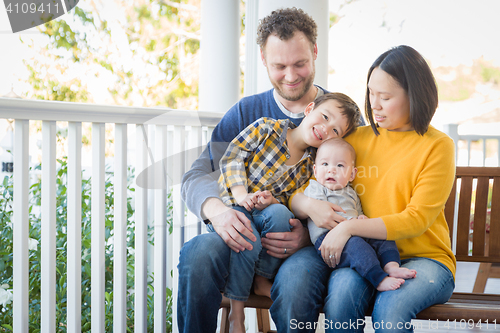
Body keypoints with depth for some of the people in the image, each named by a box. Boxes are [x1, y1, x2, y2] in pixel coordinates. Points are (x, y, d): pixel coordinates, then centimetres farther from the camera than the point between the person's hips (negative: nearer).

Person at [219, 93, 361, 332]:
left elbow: (290, 200, 4)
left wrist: (272, 201, -18)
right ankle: (236, 312, -13)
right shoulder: (266, 128, -6)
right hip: (234, 204, -3)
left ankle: (263, 279, -10)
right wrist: (241, 194, -17)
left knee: (279, 213, -32)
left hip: (268, 210, 3)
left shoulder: (310, 167, 5)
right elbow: (233, 155, -6)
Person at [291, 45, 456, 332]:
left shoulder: (437, 146, -1)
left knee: (390, 307, -34)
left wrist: (351, 227, -21)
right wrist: (309, 206, -13)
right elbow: (298, 194, 13)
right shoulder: (356, 140, 11)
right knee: (341, 292, -31)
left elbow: (416, 219, -10)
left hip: (424, 257, -2)